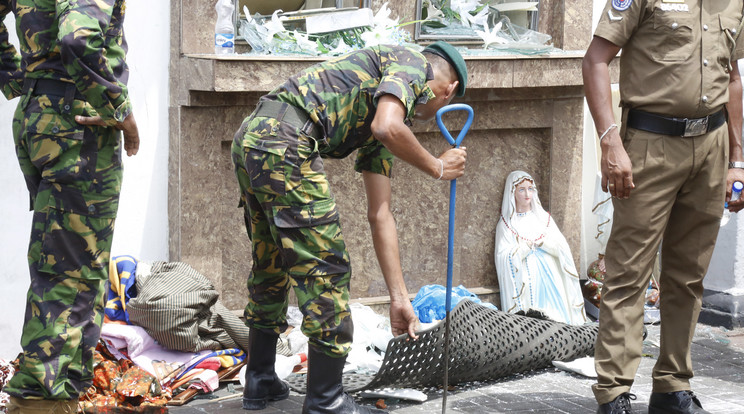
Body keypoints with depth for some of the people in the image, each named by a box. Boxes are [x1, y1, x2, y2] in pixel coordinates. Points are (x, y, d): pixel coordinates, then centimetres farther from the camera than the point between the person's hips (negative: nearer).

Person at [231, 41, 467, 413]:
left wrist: (399, 297, 28)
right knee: (325, 269, -1)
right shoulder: (411, 64, 6)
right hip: (285, 145, -10)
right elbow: (387, 128, -16)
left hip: (249, 139, 10)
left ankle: (260, 382, 37)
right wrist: (437, 167, 2)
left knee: (270, 265, 24)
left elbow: (379, 214, 29)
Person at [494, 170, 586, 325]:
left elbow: (562, 248, 7)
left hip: (549, 279, 3)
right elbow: (503, 259, -4)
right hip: (524, 282, -2)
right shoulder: (506, 223, 8)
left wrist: (542, 242, -7)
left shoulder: (543, 217, 17)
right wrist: (527, 246, -7)